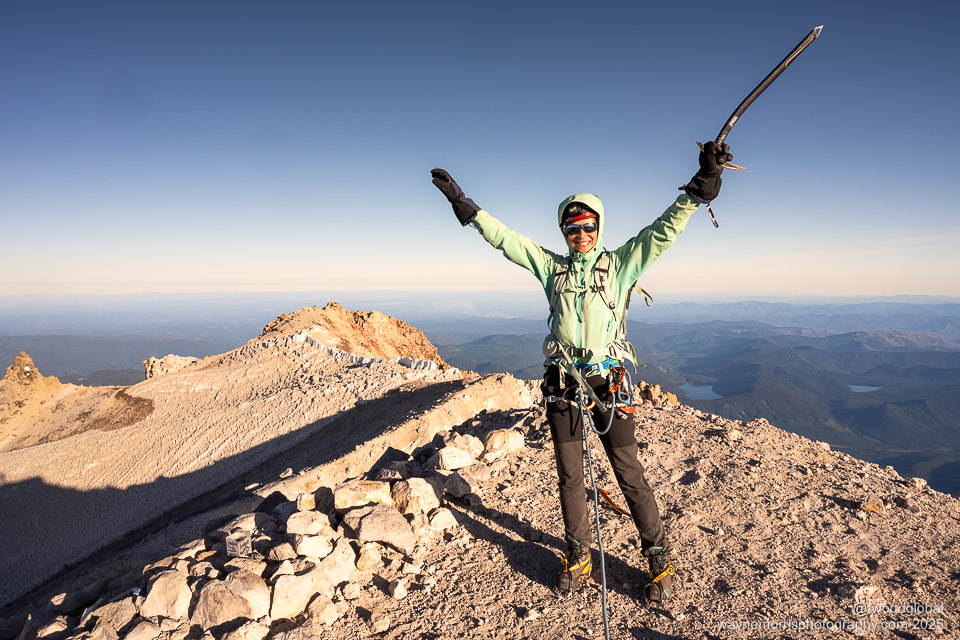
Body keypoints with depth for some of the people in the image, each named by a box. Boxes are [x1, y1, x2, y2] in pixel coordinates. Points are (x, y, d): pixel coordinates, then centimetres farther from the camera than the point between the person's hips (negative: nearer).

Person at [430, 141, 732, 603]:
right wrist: (463, 204, 5)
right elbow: (505, 239, 8)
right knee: (569, 476, 13)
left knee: (629, 475, 5)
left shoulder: (621, 263, 4)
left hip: (608, 382, -2)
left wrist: (700, 187, -17)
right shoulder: (552, 267, 9)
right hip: (562, 384, 3)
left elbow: (664, 230, -5)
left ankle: (659, 559, 24)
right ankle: (578, 557, 31)